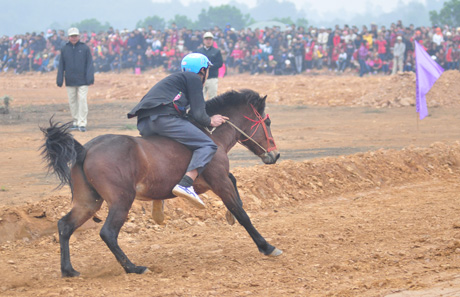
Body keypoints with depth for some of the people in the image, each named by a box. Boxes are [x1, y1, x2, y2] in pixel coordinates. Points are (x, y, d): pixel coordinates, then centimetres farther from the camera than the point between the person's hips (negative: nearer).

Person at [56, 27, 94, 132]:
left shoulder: (85, 48, 2)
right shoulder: (64, 49, 8)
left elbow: (89, 64, 0)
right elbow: (61, 66, 11)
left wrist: (90, 78, -8)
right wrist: (59, 80, 6)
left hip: (82, 80, -3)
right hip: (70, 81, 3)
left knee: (82, 101, -9)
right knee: (72, 102, 6)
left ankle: (82, 123, -9)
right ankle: (76, 122, 15)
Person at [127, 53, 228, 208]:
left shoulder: (176, 79, 36)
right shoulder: (194, 79, 9)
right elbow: (198, 115, 0)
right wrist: (210, 121, 18)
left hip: (144, 125, 9)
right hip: (164, 118, -9)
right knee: (207, 146, -9)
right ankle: (185, 184, -32)